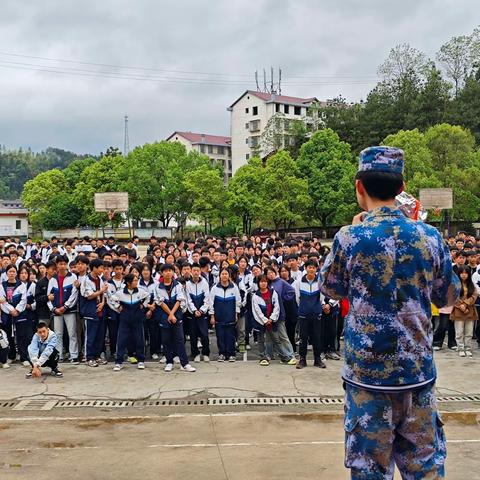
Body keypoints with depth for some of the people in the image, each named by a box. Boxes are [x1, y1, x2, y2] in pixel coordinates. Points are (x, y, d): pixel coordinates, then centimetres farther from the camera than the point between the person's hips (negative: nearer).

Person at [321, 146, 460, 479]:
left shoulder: (350, 237, -12)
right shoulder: (429, 236, -4)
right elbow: (449, 297, 9)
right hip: (418, 369, 2)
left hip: (367, 372, -2)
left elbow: (331, 288, 6)